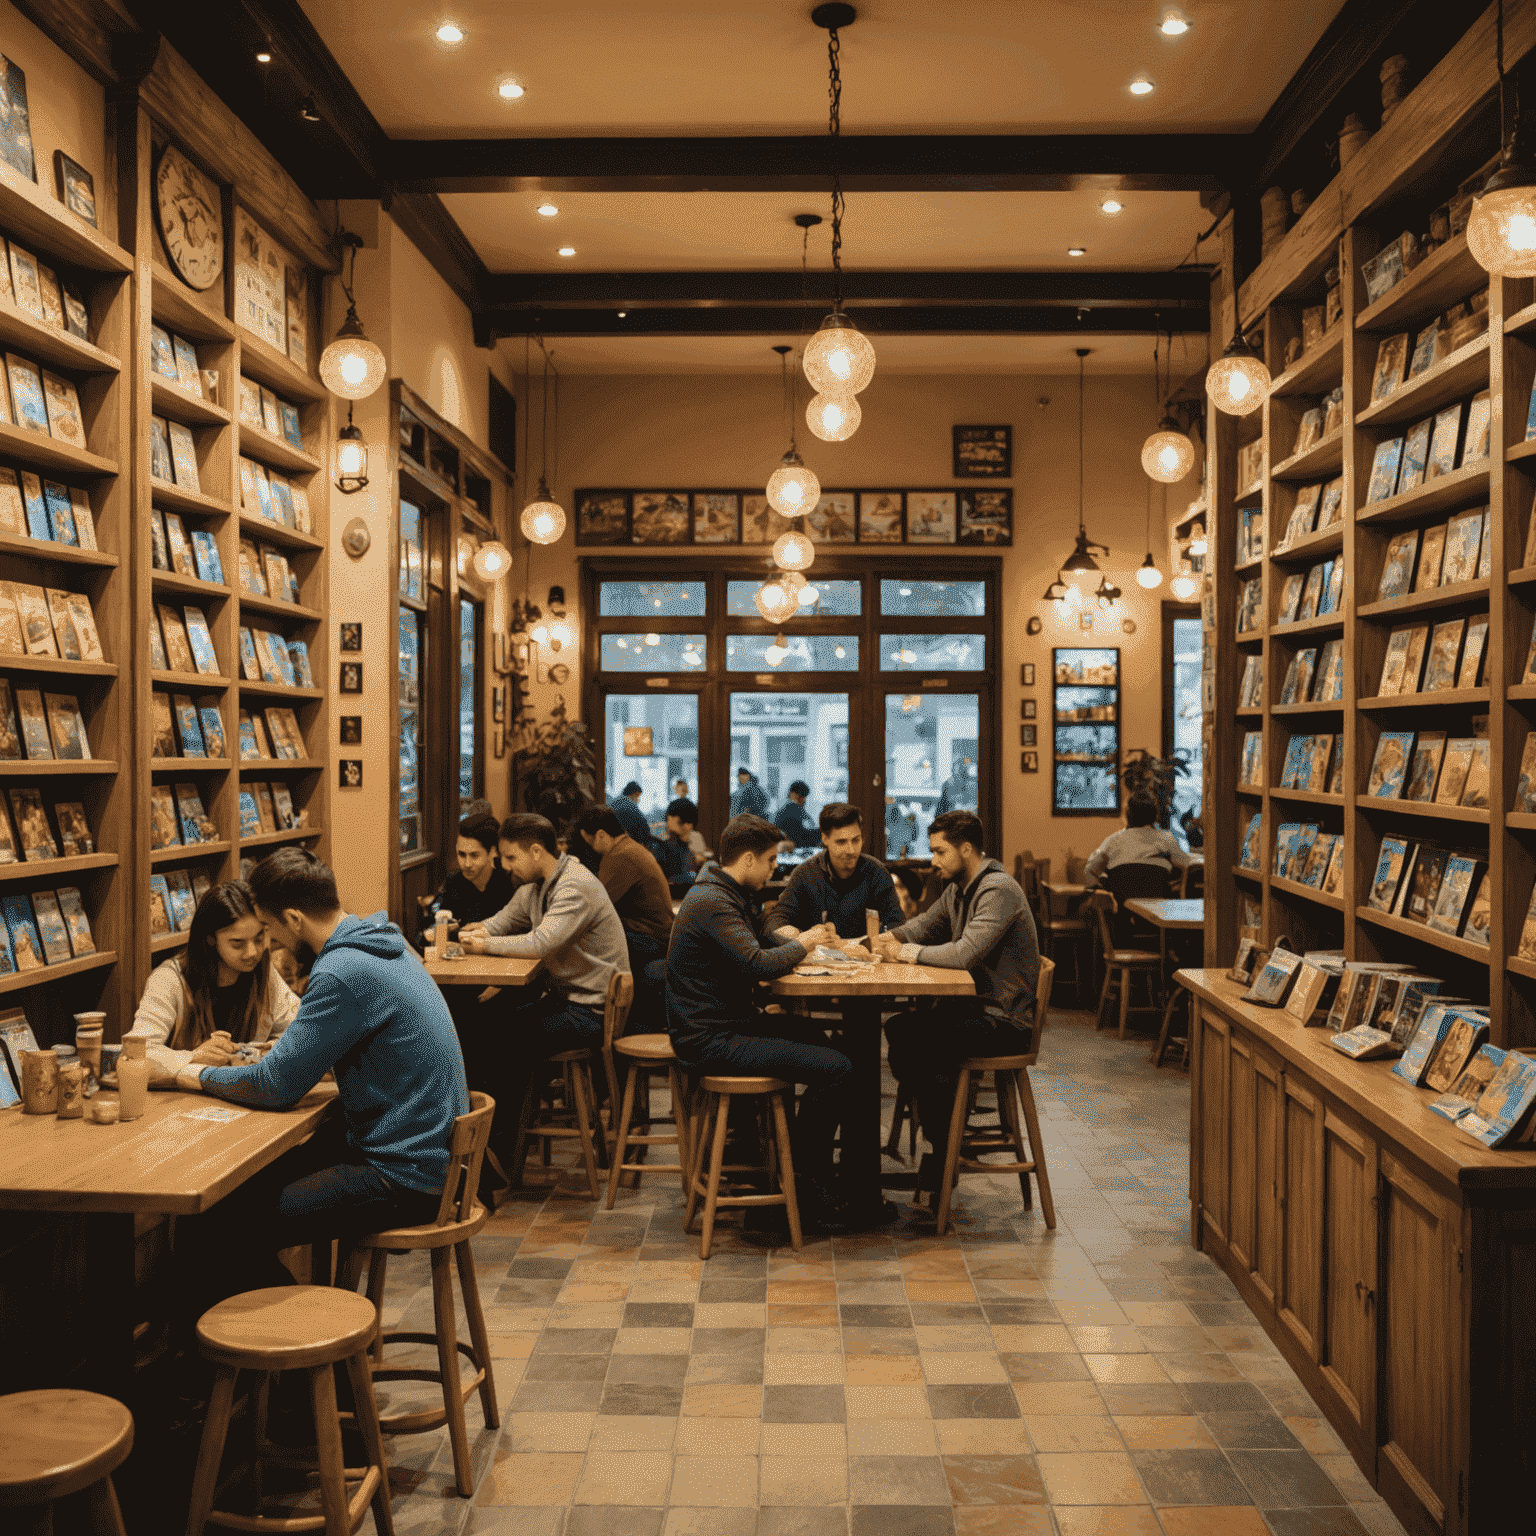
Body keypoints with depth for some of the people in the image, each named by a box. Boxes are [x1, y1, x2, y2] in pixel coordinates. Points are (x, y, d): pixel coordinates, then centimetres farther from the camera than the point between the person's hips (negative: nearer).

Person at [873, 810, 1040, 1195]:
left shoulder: (998, 890, -19)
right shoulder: (959, 887, 12)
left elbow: (967, 952, -30)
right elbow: (926, 924, 24)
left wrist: (913, 953, -17)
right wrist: (893, 938, 2)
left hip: (1004, 1019, -9)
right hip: (975, 1004, 9)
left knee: (919, 1042, -23)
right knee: (897, 1029, -6)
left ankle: (943, 1159, -7)